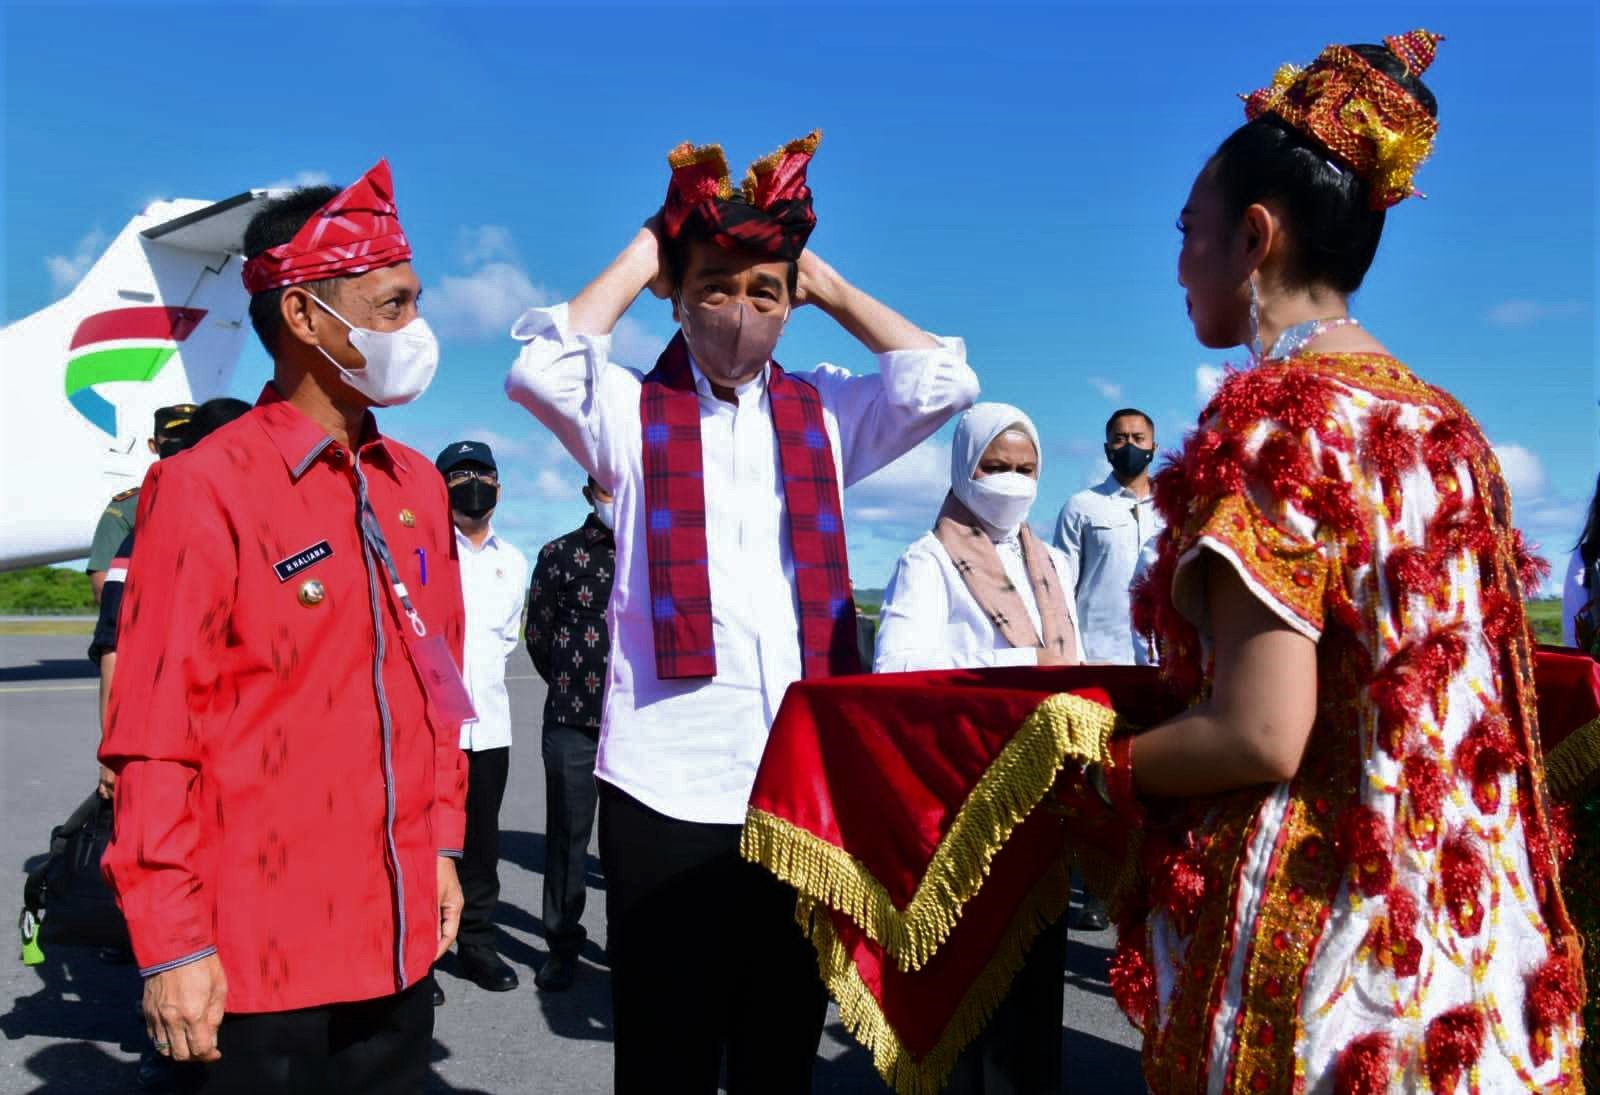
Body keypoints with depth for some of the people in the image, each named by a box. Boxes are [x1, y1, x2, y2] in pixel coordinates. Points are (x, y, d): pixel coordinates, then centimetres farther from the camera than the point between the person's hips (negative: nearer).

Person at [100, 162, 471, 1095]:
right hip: (264, 957, -5)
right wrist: (173, 947, -12)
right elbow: (157, 737, -13)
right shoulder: (206, 489, -13)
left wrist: (442, 848, 10)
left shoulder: (418, 485, 5)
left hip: (399, 940, 6)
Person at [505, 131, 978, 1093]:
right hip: (668, 789, -2)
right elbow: (541, 369, -16)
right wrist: (640, 257, -4)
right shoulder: (632, 412, 2)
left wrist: (828, 285, 4)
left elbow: (946, 380, -3)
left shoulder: (826, 413, 10)